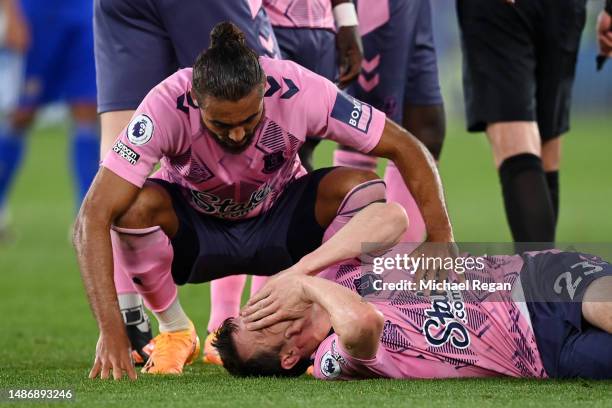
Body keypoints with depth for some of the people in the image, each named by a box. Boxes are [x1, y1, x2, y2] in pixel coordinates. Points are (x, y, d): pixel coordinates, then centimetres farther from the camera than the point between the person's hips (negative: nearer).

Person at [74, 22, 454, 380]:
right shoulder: (167, 107, -34)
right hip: (194, 227, -1)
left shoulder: (299, 91, -30)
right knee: (137, 206, -34)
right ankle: (175, 331, -6)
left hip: (280, 223, 1)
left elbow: (408, 151, -22)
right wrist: (111, 331, -45)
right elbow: (94, 217, -37)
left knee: (359, 188, -28)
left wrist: (446, 256, -29)